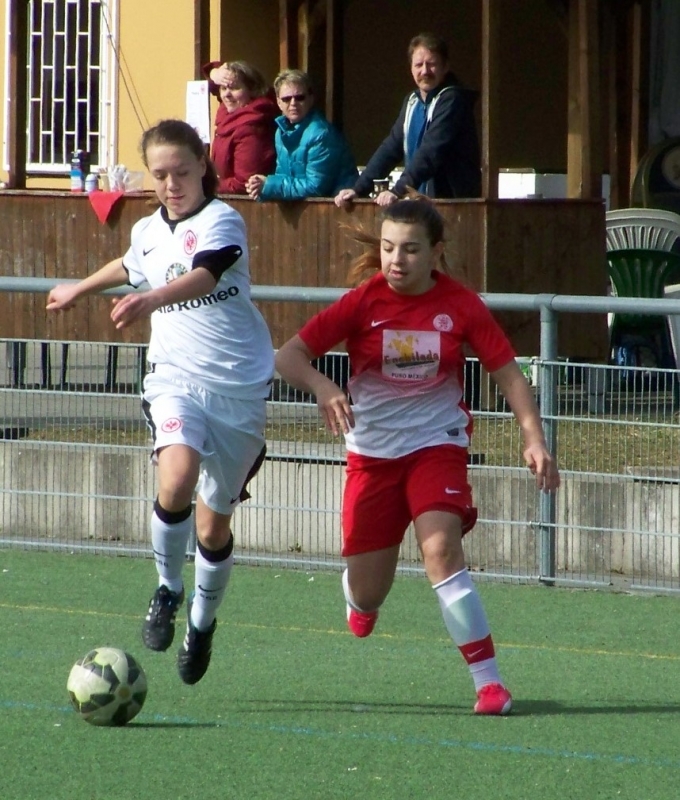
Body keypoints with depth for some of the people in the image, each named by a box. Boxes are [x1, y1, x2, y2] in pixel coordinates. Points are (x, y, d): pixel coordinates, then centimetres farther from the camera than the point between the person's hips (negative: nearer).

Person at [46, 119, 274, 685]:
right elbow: (130, 268, 36)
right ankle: (167, 590, -7)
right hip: (176, 379, 3)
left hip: (240, 386, -3)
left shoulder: (221, 221, -8)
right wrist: (79, 290, 52)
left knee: (214, 525, 5)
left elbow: (203, 277, -29)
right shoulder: (148, 232, 10)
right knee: (177, 477, -28)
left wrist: (152, 300, -48)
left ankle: (203, 619, 31)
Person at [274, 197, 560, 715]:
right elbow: (288, 356, -12)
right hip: (372, 451, 1)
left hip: (437, 443, -1)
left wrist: (534, 438, -18)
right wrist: (322, 387, -33)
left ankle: (488, 679, -24)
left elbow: (507, 372, -4)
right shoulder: (363, 302, -10)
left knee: (441, 548, -27)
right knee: (367, 594, 7)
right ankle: (361, 602, 49)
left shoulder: (461, 306, -9)